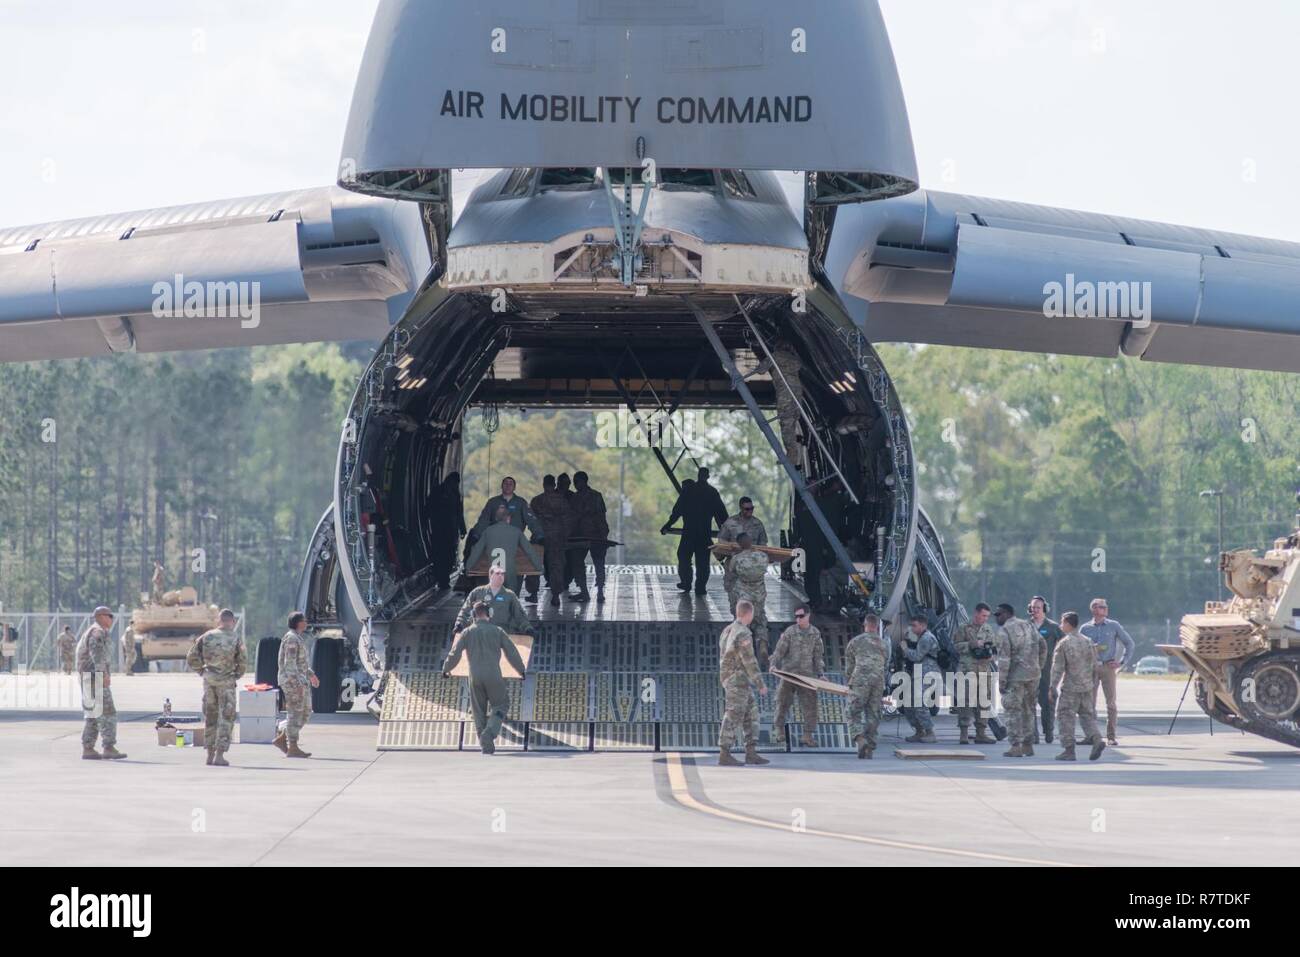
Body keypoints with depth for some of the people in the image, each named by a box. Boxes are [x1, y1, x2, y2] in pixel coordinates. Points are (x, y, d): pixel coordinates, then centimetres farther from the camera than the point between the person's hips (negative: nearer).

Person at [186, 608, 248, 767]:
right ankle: (219, 755, -7)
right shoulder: (236, 639, -6)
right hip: (226, 682, -3)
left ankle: (210, 754, 17)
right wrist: (237, 675, 8)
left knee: (210, 717, 14)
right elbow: (243, 663, -9)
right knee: (226, 718, 1)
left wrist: (202, 672, 13)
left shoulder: (206, 637, 2)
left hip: (209, 681, 3)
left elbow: (191, 659, 2)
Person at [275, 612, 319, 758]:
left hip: (301, 681, 10)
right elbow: (289, 663, -21)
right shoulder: (292, 638, -15)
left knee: (305, 713, 11)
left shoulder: (299, 637, 17)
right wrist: (297, 684, -25)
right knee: (295, 714, -6)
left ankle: (281, 739, 13)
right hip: (292, 680, -10)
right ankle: (293, 749, -2)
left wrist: (311, 674, 30)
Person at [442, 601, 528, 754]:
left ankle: (486, 746, 10)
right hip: (493, 676, -1)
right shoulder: (497, 631, 3)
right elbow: (512, 653, 6)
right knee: (500, 705, 13)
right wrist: (521, 670, 21)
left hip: (475, 678, 1)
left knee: (479, 711, 11)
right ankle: (490, 732, -11)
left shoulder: (467, 632, 4)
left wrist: (446, 669, 20)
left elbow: (454, 653, 3)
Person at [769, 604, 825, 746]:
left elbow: (818, 655, 11)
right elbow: (779, 650, -7)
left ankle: (807, 736, 5)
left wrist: (821, 673, 5)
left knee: (809, 704, -1)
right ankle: (778, 730, 16)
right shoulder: (790, 632, -4)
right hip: (789, 672, -2)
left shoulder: (815, 633, 5)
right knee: (783, 701, 1)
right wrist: (773, 664, -22)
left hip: (807, 674, 2)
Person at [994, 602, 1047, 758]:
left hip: (1016, 676, -7)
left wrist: (1001, 681, -12)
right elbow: (1043, 646, 13)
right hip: (1033, 674, 7)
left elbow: (1004, 658, -15)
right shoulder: (1028, 626, 12)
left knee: (1014, 711, -1)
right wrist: (1039, 667, 21)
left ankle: (1016, 747, -5)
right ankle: (1028, 746, 19)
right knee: (1028, 710, 15)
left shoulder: (1004, 631, -9)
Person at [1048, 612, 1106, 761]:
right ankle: (1096, 740, -7)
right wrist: (1093, 685, 21)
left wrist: (1052, 688, -8)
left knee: (1065, 717, 3)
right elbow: (1094, 667, 13)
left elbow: (1057, 668, -12)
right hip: (1088, 687, 6)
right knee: (1087, 715, 14)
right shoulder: (1088, 642, 8)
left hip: (1070, 688, -6)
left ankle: (1069, 750, 0)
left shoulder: (1063, 644, -10)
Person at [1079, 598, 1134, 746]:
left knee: (1112, 702, -4)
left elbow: (1129, 643, 9)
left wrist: (1122, 662, 0)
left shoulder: (1114, 626, 7)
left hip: (1108, 667, -1)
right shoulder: (1085, 629, 11)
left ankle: (1111, 736, 0)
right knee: (1089, 702, -1)